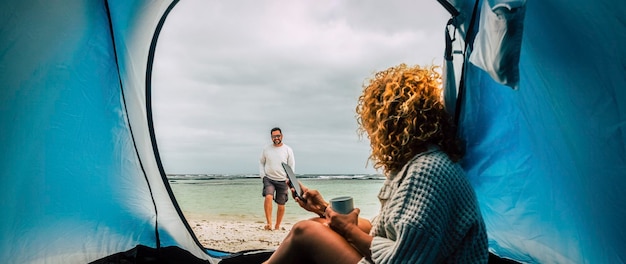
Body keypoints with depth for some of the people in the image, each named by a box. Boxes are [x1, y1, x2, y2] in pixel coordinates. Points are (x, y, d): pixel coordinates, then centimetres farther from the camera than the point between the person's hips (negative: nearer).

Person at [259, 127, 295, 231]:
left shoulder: (288, 150, 2)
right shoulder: (266, 149, 5)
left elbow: (292, 166, 4)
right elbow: (261, 163, 14)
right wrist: (263, 176, 1)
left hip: (283, 181, 0)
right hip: (269, 179, 0)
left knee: (281, 205, 4)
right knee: (268, 197, -25)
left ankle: (277, 226, 20)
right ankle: (268, 223, -24)